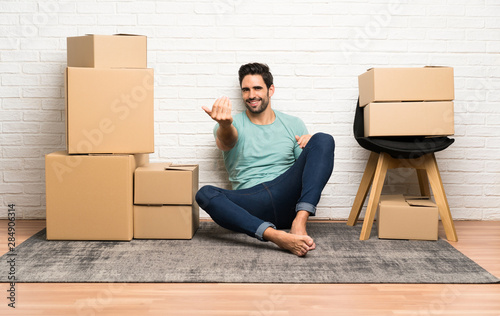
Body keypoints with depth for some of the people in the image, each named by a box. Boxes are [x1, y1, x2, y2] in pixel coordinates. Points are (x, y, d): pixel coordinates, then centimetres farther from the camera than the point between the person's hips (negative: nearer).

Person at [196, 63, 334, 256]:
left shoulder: (293, 125, 17)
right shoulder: (235, 124, 10)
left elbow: (310, 170, 16)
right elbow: (226, 141, -16)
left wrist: (312, 149, -7)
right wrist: (225, 126, -41)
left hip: (286, 199, 1)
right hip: (249, 204, -1)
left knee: (323, 140, -15)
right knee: (205, 194, -31)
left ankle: (300, 221, -30)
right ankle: (278, 236, -46)